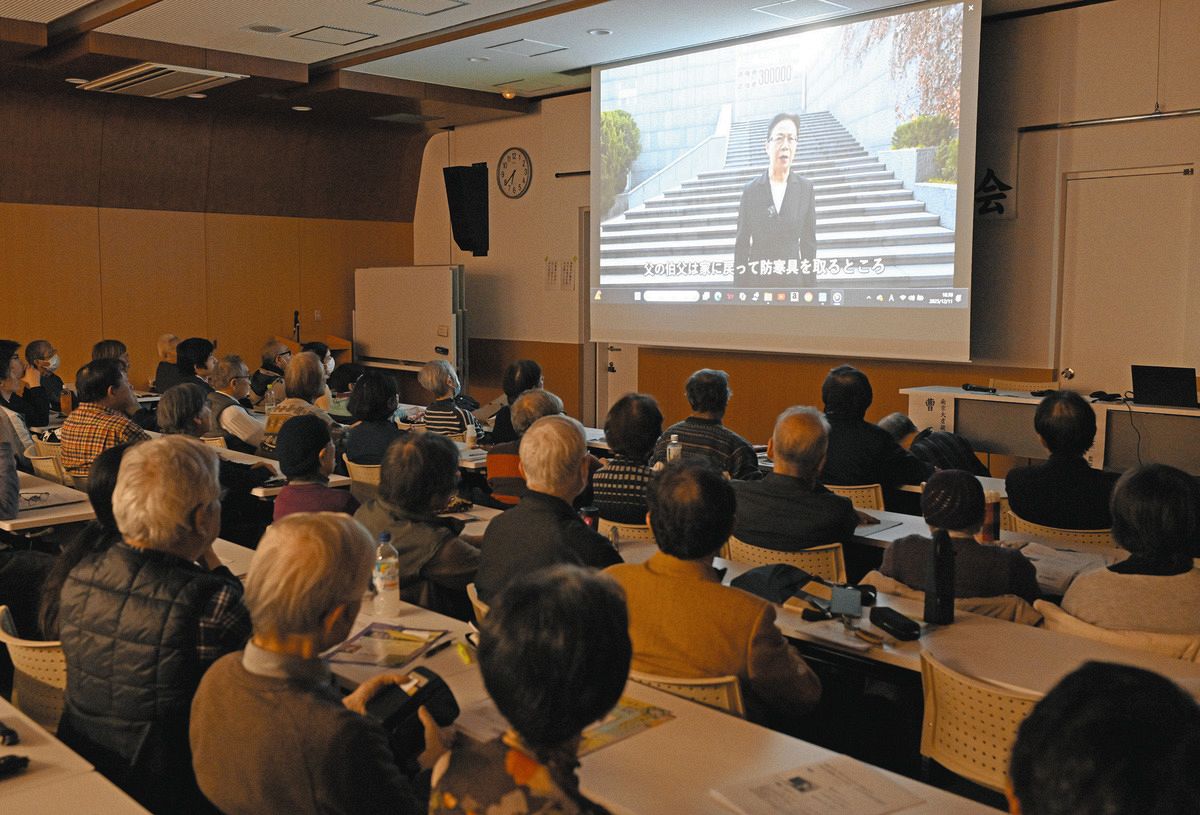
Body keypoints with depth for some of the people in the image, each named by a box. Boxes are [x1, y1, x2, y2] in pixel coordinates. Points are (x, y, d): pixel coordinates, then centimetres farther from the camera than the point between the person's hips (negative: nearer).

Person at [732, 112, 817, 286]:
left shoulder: (805, 188, 4)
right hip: (757, 278, 0)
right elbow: (742, 244, 4)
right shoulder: (751, 190, 1)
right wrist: (739, 289, 1)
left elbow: (809, 241, 7)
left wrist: (810, 286, 4)